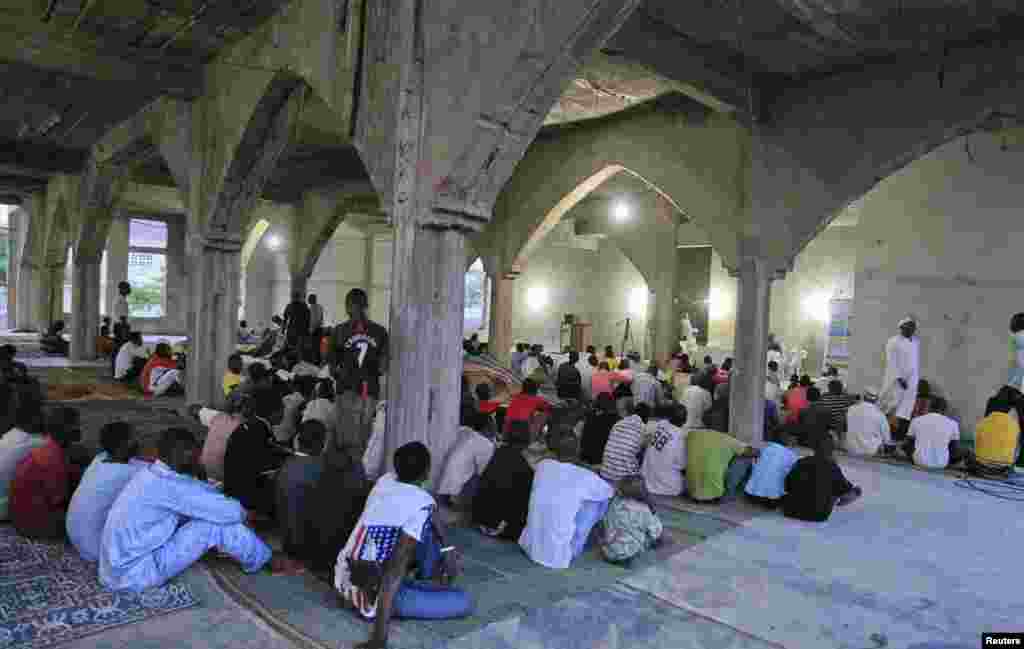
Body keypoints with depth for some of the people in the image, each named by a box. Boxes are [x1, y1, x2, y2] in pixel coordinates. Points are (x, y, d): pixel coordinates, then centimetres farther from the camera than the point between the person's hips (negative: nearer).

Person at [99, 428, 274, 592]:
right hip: (133, 574, -9)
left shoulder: (153, 473, 4)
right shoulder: (169, 485, -25)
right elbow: (231, 512, -24)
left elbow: (202, 489, 17)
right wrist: (243, 512, -2)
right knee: (217, 523, -15)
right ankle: (263, 560, 6)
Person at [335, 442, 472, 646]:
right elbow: (395, 569, -31)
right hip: (370, 591, -7)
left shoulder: (385, 480, -2)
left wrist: (447, 549, 12)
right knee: (464, 603, -9)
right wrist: (379, 637, -31)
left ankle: (431, 581, 23)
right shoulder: (422, 504, -24)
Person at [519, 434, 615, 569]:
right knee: (595, 502, 8)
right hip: (559, 556, -4)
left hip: (529, 547, 5)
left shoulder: (542, 466, -3)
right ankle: (573, 550, 24)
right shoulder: (585, 476, -13)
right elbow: (611, 492, 7)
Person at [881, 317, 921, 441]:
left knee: (907, 407, -2)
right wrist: (899, 378, -19)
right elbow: (892, 363, -13)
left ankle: (899, 434, 0)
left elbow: (917, 361, 17)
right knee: (892, 403, 0)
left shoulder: (917, 341, 10)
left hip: (912, 379, 5)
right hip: (896, 379, -5)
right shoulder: (893, 342, -8)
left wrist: (918, 377, 15)